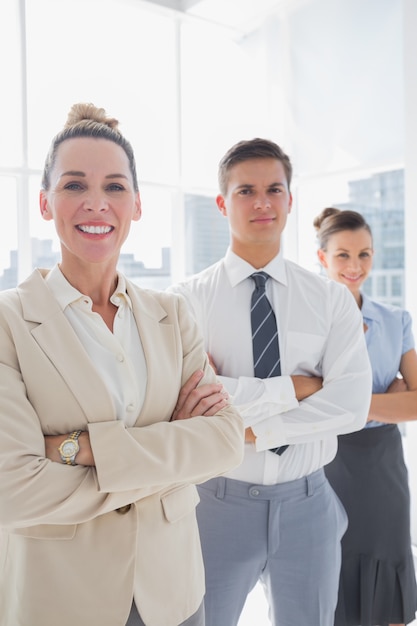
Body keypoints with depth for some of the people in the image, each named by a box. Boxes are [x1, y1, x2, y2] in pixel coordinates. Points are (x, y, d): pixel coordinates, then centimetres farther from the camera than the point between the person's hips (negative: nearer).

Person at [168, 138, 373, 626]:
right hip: (219, 503, -1)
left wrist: (254, 428, -18)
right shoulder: (187, 298, -8)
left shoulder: (332, 299, -2)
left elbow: (352, 405, -13)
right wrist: (293, 387, -17)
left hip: (307, 504, 2)